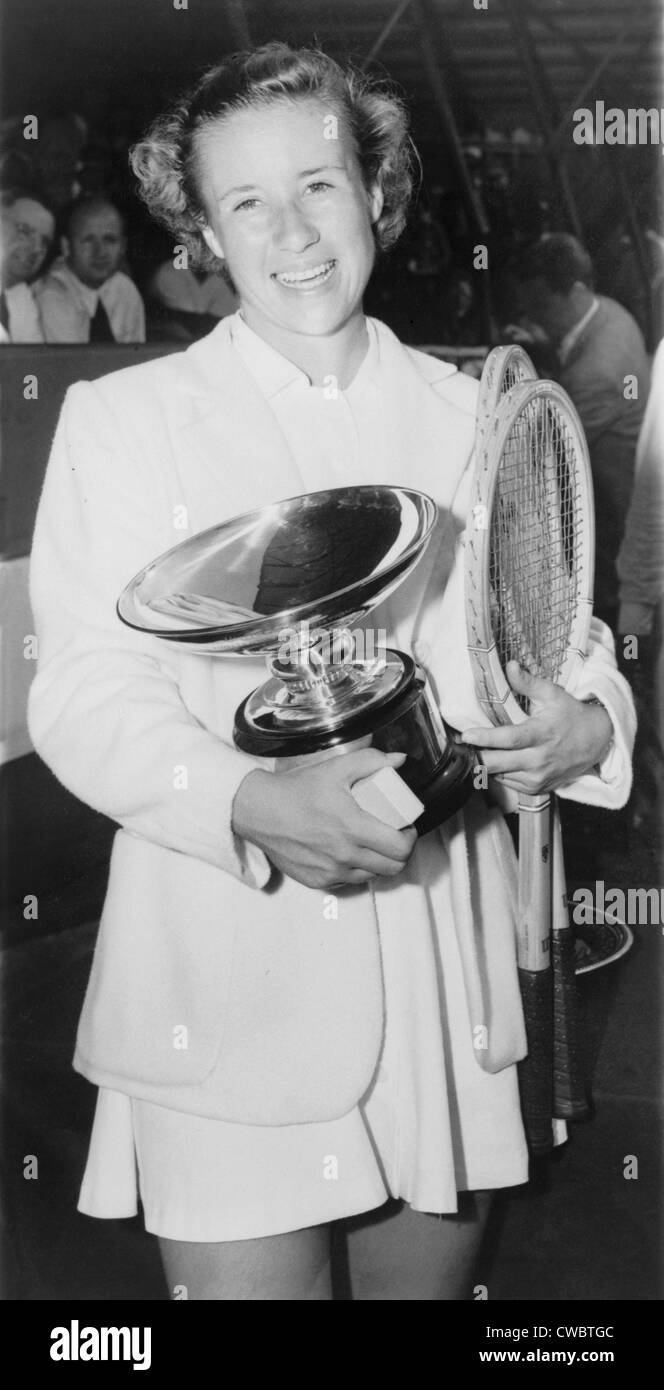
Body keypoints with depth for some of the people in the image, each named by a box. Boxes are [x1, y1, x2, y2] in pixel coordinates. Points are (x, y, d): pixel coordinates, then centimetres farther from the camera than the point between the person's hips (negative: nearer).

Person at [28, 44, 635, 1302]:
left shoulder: (476, 418, 9)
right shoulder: (124, 419, 1)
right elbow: (82, 697, -6)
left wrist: (583, 723, -13)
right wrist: (255, 807, -24)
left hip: (443, 962, 3)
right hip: (227, 980, -3)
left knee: (430, 1276, 16)